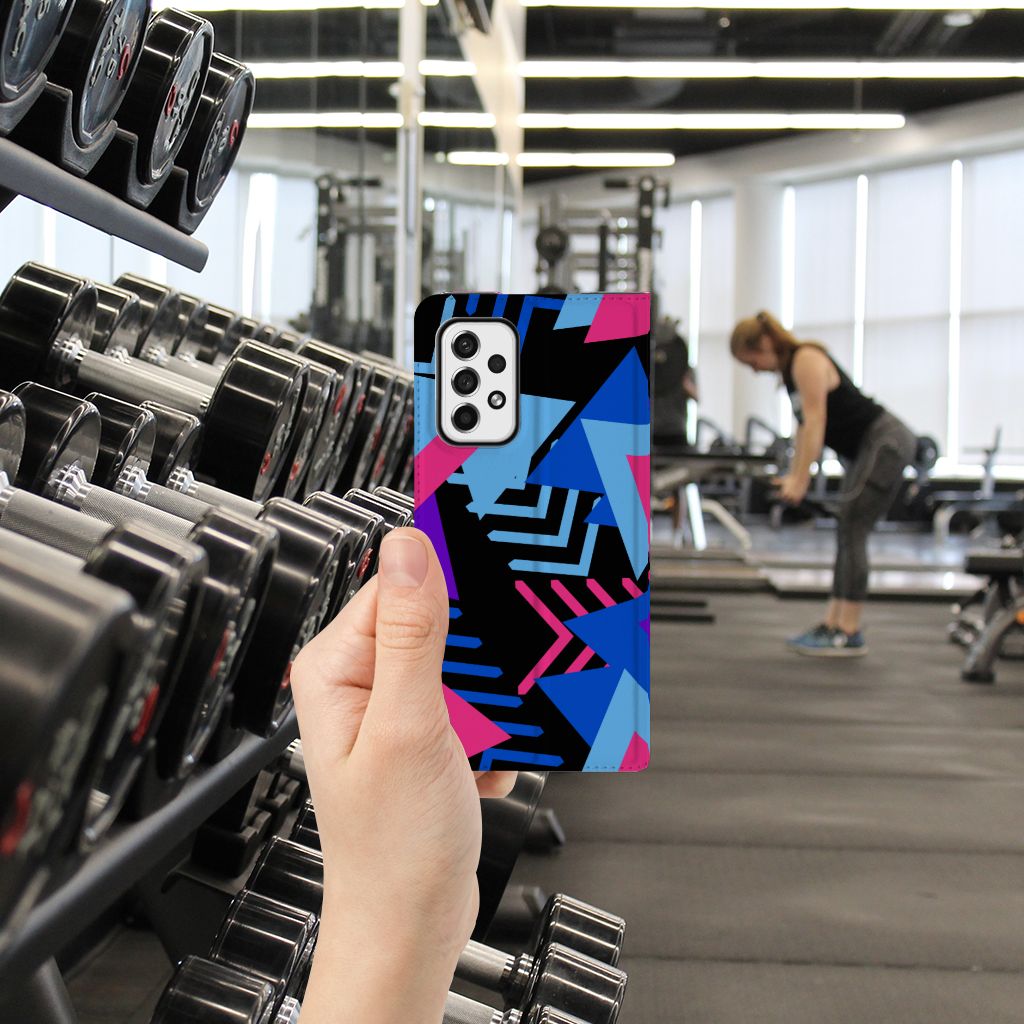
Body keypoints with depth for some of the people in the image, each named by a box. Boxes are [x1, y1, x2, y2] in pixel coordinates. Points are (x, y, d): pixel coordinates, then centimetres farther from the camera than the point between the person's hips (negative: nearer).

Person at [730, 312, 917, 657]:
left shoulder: (807, 360, -16)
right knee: (848, 534, 9)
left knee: (852, 532, -12)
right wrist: (793, 475, 10)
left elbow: (815, 421, -22)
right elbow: (805, 425, 14)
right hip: (867, 448, 10)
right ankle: (832, 624, 13)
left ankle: (849, 634, -9)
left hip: (887, 443, -10)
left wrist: (800, 480, -23)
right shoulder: (790, 369, 12)